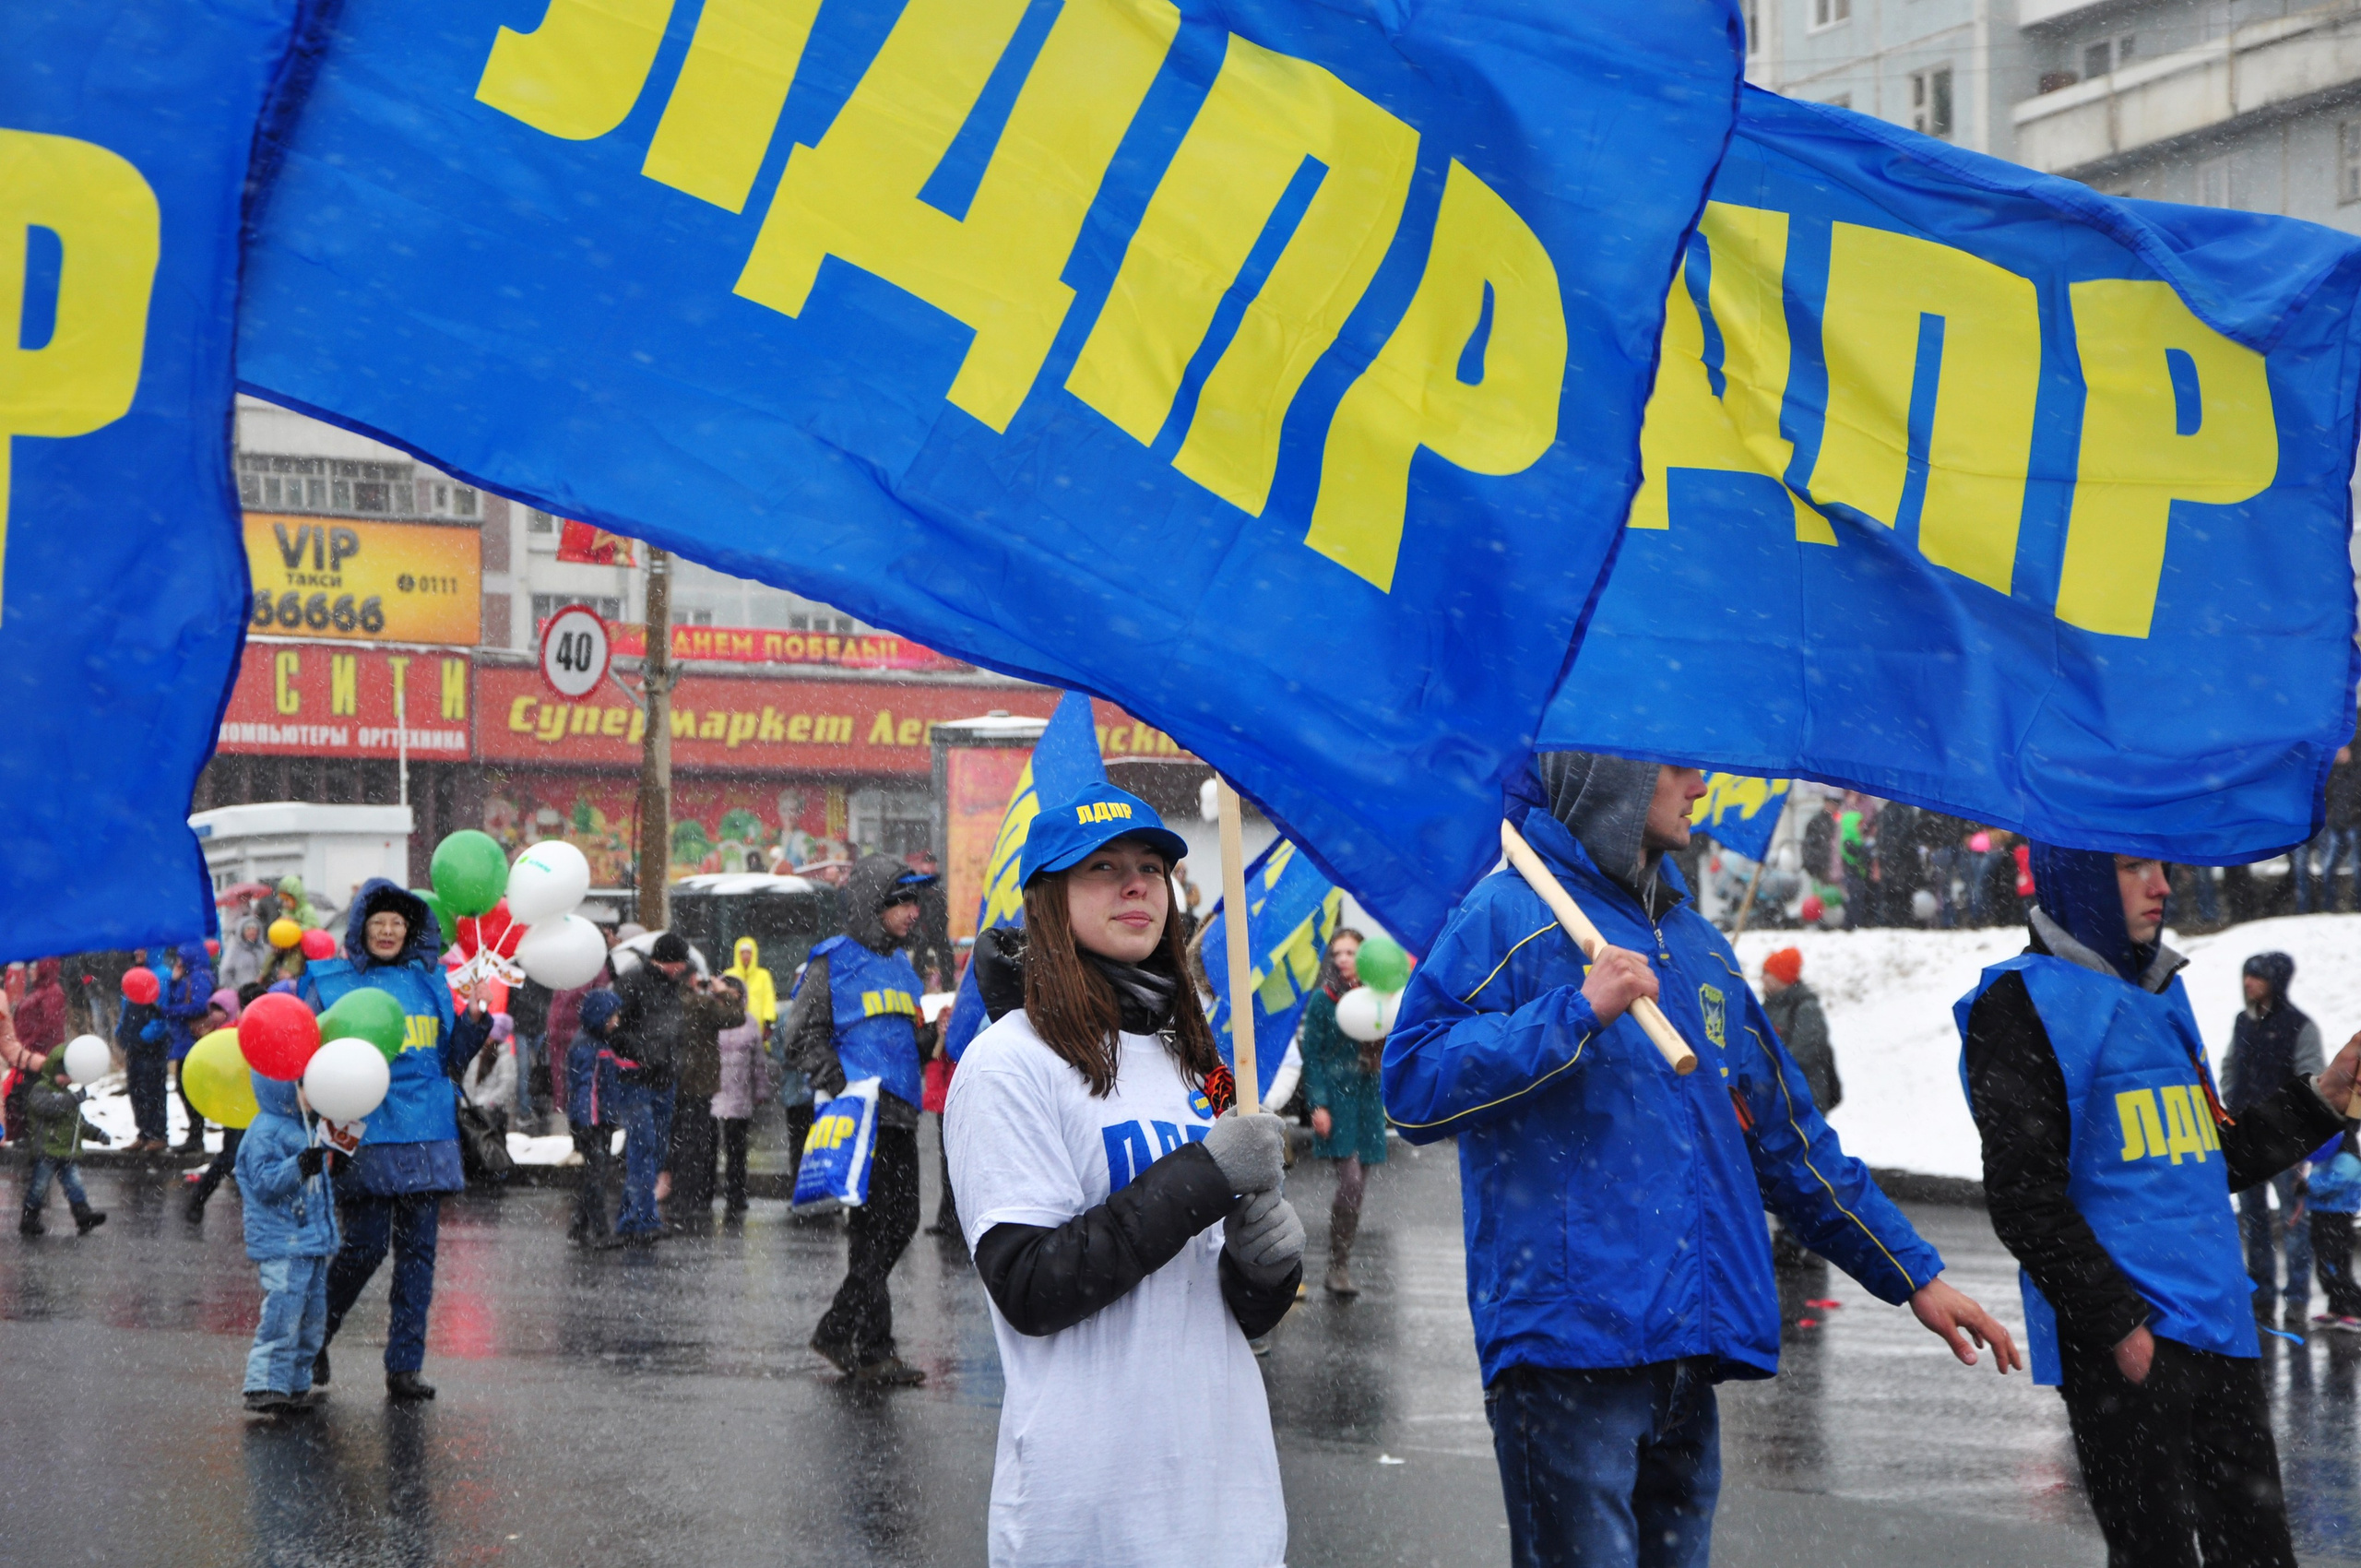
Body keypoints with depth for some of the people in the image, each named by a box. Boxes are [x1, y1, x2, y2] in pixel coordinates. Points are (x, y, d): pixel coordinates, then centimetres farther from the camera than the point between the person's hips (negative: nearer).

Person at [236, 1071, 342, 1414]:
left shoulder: (302, 1128, 18)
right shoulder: (265, 1133, -13)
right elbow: (264, 1182, -25)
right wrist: (299, 1167, -34)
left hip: (313, 1242, 10)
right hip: (282, 1247, -10)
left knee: (312, 1318, 12)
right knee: (282, 1314, -13)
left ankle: (295, 1386, 20)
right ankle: (265, 1386, -8)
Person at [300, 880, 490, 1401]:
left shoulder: (428, 979, 13)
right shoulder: (331, 982, 1)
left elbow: (449, 1059, 16)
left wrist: (474, 1019, -1)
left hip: (426, 1135, 4)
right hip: (363, 1137, -4)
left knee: (417, 1251, 2)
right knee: (365, 1246, -6)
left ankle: (404, 1366, 7)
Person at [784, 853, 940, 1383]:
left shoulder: (901, 965, 20)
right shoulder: (834, 962, -4)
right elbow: (803, 1038, -9)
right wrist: (847, 1091, -18)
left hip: (899, 1119, 8)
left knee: (900, 1223, 8)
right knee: (872, 1228, -8)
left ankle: (836, 1330, 20)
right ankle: (873, 1350, -2)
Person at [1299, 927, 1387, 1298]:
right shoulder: (1323, 999, -3)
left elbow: (1386, 1049, 13)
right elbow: (1312, 1055, -4)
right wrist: (1318, 1104, -11)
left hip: (1367, 1095, 5)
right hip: (1336, 1095, -5)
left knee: (1359, 1179, 6)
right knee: (1351, 1179, -14)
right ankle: (1338, 1267, -8)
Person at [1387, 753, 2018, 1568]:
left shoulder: (1697, 946, 20)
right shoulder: (1512, 913, -3)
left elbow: (1786, 1137, 25)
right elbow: (1415, 1084, -15)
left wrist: (1912, 1272, 23)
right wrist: (1578, 1012, -21)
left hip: (1688, 1351, 8)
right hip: (1567, 1341, -8)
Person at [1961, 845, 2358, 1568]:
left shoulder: (2162, 993, 18)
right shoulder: (2023, 1000, -7)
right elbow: (2026, 1197, -13)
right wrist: (2117, 1323, -16)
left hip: (2222, 1337, 8)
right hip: (2127, 1345, -8)